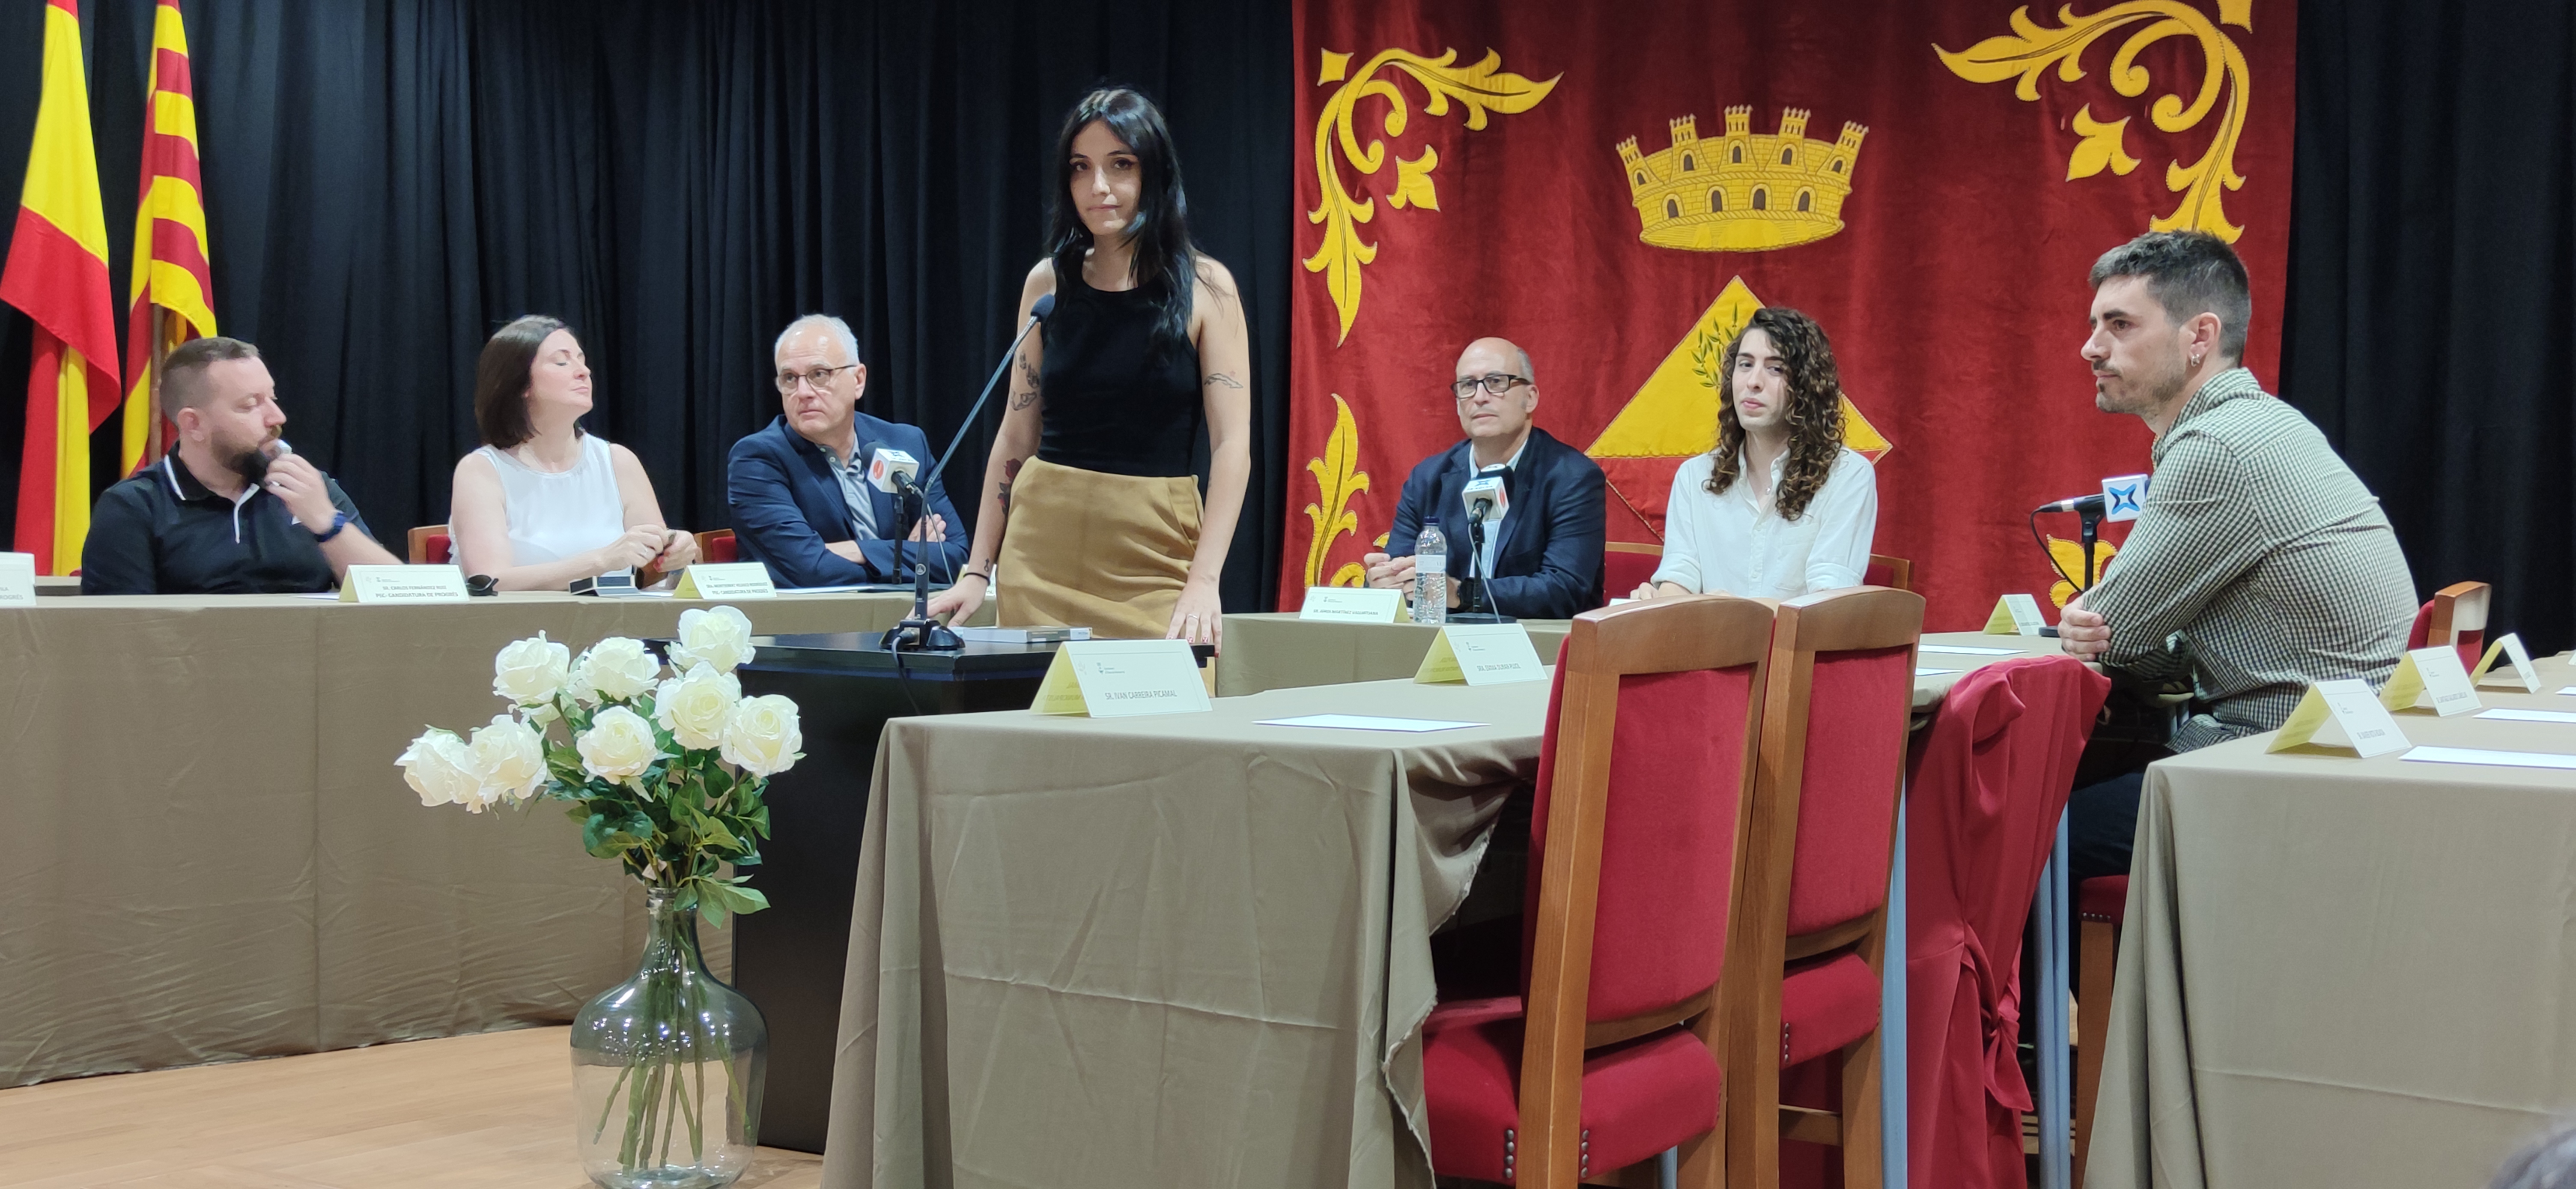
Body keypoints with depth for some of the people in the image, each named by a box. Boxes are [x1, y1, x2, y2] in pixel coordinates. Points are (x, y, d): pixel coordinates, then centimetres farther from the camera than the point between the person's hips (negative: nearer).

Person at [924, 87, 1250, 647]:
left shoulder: (1205, 286, -3)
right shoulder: (1048, 282, 6)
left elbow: (1232, 444, -8)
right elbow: (1017, 436, 10)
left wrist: (1204, 581, -17)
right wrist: (978, 572, 6)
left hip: (1155, 556, -2)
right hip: (1045, 545, 2)